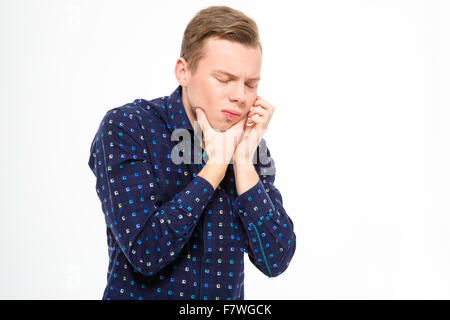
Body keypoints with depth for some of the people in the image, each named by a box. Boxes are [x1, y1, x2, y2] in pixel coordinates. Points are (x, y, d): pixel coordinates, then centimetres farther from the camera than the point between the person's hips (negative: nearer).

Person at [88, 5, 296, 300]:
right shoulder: (125, 128, -12)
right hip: (139, 294, -2)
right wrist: (217, 161, -17)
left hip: (225, 298, 2)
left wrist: (243, 159, -14)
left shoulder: (250, 145, -1)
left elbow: (275, 260, -7)